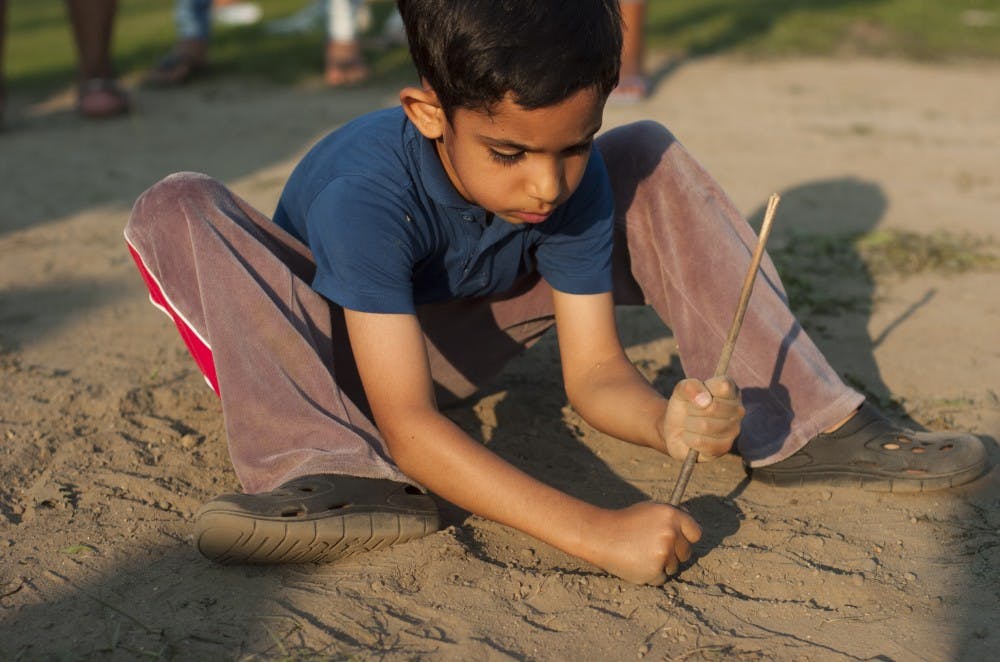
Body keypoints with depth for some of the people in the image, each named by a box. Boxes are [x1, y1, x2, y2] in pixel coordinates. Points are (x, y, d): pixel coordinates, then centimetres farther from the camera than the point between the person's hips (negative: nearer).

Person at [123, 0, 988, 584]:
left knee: (649, 157, -12)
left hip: (455, 343, 3)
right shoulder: (367, 191, -38)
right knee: (175, 213, -33)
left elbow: (594, 375, -19)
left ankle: (803, 426, -15)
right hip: (335, 350, -3)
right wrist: (591, 531, -52)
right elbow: (407, 425, -43)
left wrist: (669, 424, -42)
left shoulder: (581, 180, -23)